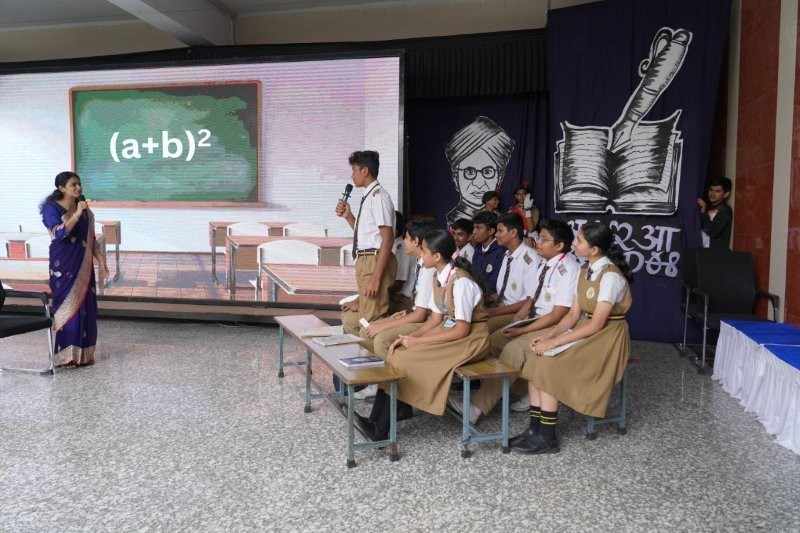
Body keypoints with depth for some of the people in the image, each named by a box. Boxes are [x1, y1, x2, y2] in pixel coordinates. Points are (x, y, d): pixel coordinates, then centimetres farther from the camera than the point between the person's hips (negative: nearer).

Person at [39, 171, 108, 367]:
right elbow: (59, 233, -21)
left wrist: (102, 263, 7)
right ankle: (66, 355, 6)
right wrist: (77, 214, -25)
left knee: (84, 306, 6)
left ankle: (82, 353, 17)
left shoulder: (85, 210, 9)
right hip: (63, 265, -5)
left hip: (83, 265, 5)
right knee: (67, 305, -4)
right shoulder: (52, 208, -6)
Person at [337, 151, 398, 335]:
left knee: (371, 318, -5)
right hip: (364, 261, 10)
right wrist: (348, 216, 10)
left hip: (375, 261, -10)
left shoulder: (379, 197, -14)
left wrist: (376, 277, -23)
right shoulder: (368, 196, 13)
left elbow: (388, 239, -19)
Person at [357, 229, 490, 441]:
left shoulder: (460, 281, -22)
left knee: (406, 358, -19)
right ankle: (379, 419, -5)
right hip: (449, 328, 8)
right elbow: (436, 317, 9)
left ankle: (382, 428, -5)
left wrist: (418, 341, -19)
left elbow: (462, 329, -22)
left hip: (470, 337, -8)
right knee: (398, 351, -8)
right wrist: (410, 336, -6)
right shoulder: (438, 278, 4)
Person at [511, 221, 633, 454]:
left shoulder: (610, 276, -20)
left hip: (606, 337, -8)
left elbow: (597, 324, -23)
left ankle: (547, 437, -11)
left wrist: (555, 342, -23)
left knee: (548, 364, -22)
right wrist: (549, 333, -9)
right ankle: (536, 428, -7)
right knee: (535, 356, -11)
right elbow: (574, 314, 8)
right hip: (586, 331, 8)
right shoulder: (585, 271, 6)